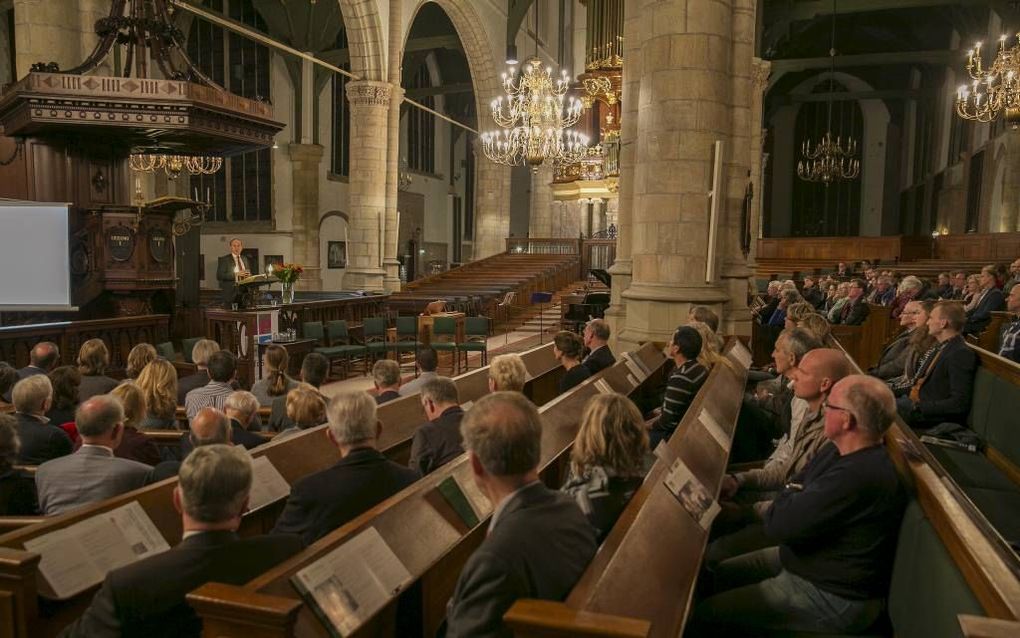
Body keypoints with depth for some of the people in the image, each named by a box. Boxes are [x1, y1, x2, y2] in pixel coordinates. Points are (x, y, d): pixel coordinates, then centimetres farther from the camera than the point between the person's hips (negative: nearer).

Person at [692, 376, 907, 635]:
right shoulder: (842, 451, 0)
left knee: (705, 616, -7)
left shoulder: (857, 477, -34)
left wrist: (791, 495, -7)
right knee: (721, 574, 16)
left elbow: (778, 524, -29)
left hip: (835, 598, -10)